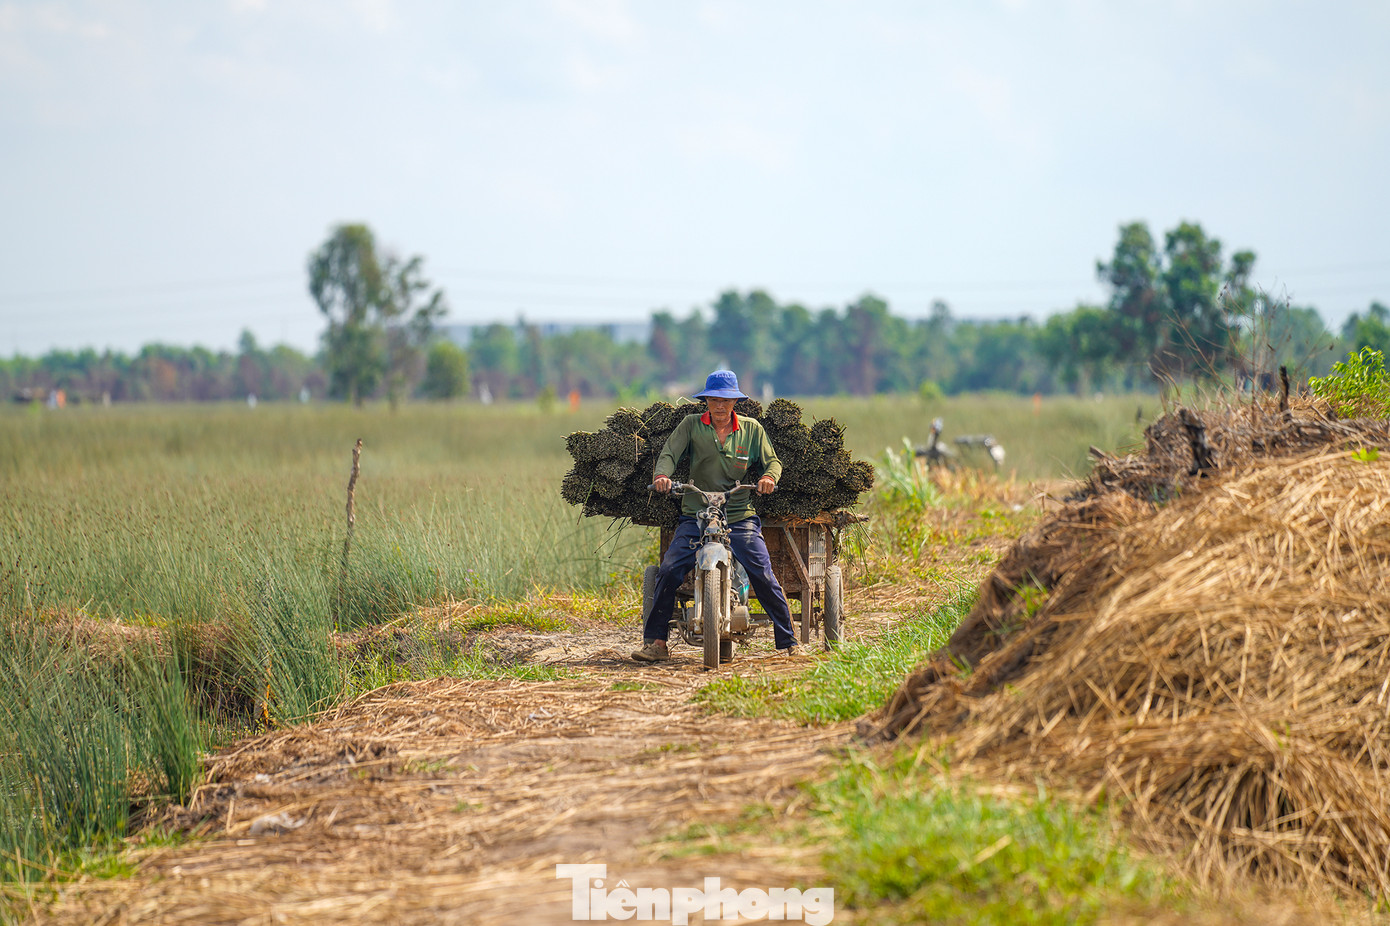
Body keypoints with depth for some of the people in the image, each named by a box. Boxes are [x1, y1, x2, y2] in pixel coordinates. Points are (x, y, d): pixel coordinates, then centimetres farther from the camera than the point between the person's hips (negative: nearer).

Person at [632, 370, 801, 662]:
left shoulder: (751, 429, 10)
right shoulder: (691, 425, 7)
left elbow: (772, 460, 11)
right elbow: (669, 453, -2)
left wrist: (769, 476, -13)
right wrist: (663, 474, -25)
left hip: (740, 517, 0)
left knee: (764, 577, -12)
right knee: (668, 572, -16)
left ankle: (788, 644, 0)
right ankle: (656, 642, -5)